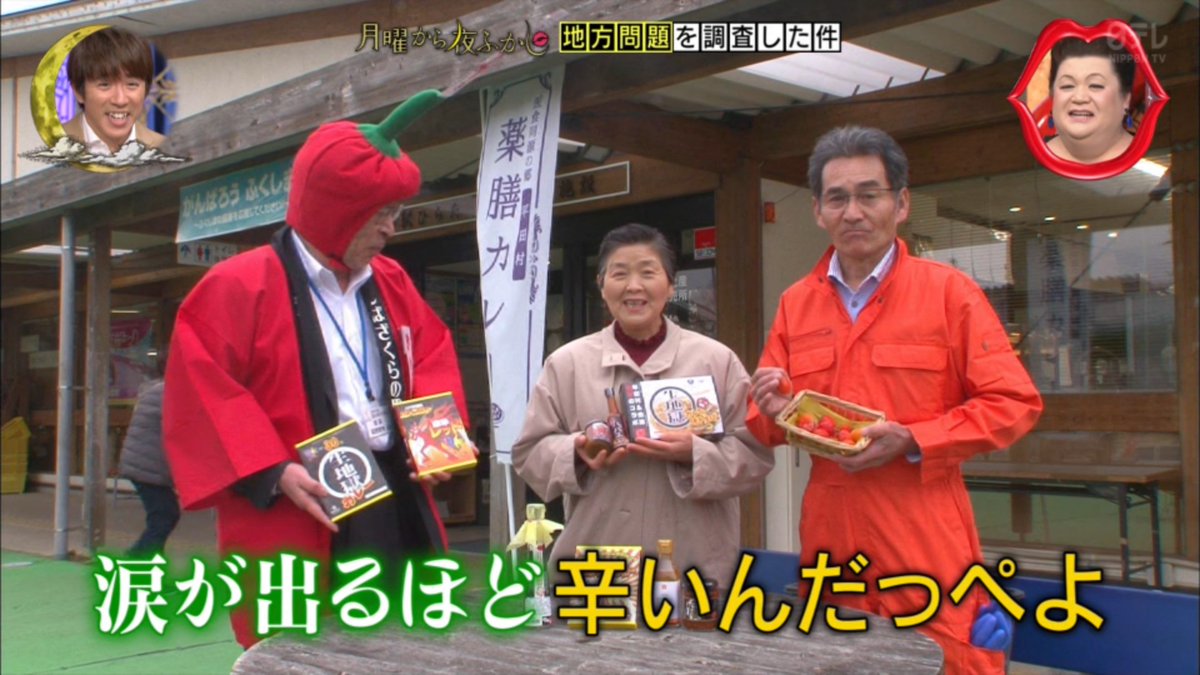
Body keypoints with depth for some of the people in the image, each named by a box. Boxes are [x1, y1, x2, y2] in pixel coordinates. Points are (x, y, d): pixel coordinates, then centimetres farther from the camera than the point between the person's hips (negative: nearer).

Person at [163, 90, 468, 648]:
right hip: (296, 526, -6)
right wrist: (273, 473, -18)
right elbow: (201, 393, -11)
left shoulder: (392, 285, 13)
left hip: (396, 503, 7)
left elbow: (433, 358, 20)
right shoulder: (240, 286, -7)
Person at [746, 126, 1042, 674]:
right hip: (830, 540, 4)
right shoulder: (795, 303, 10)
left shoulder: (949, 291, -1)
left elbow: (1014, 403, -4)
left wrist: (911, 441, -15)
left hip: (927, 546, -3)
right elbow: (769, 417, 16)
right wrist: (773, 413, -8)